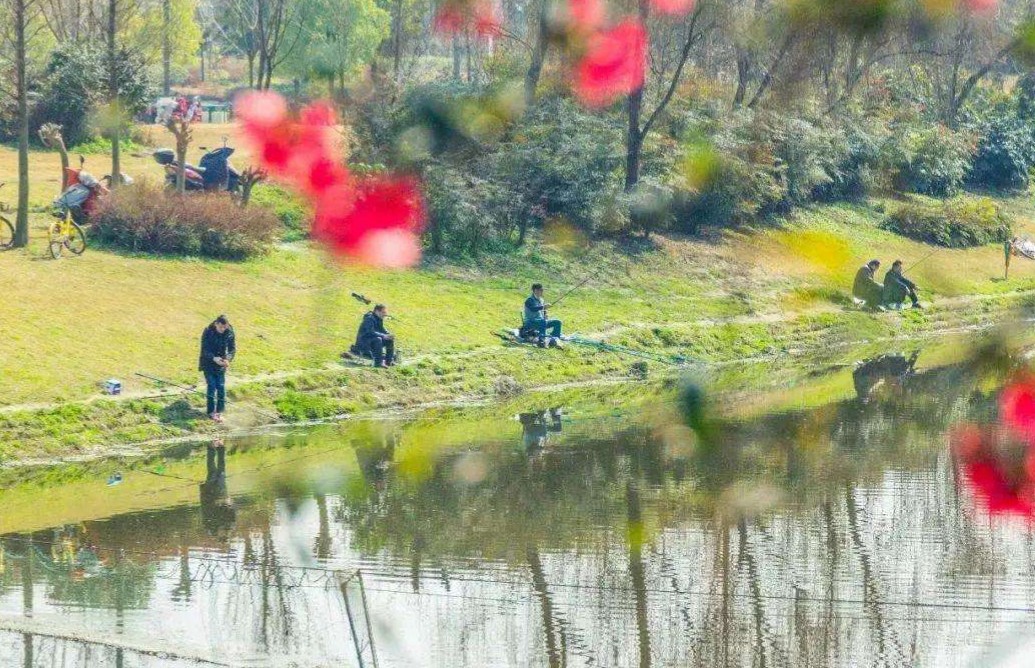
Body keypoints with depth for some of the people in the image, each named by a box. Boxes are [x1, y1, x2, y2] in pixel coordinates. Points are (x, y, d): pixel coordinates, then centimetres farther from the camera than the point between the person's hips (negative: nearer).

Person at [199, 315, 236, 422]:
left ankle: (220, 411, 9)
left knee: (221, 387, 0)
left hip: (221, 365, 3)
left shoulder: (230, 333, -10)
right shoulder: (208, 332, -19)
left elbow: (232, 349, -6)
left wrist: (228, 359, -26)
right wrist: (214, 358, -36)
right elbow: (205, 349, -19)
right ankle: (212, 411, 6)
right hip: (208, 364, -3)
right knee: (212, 386, -4)